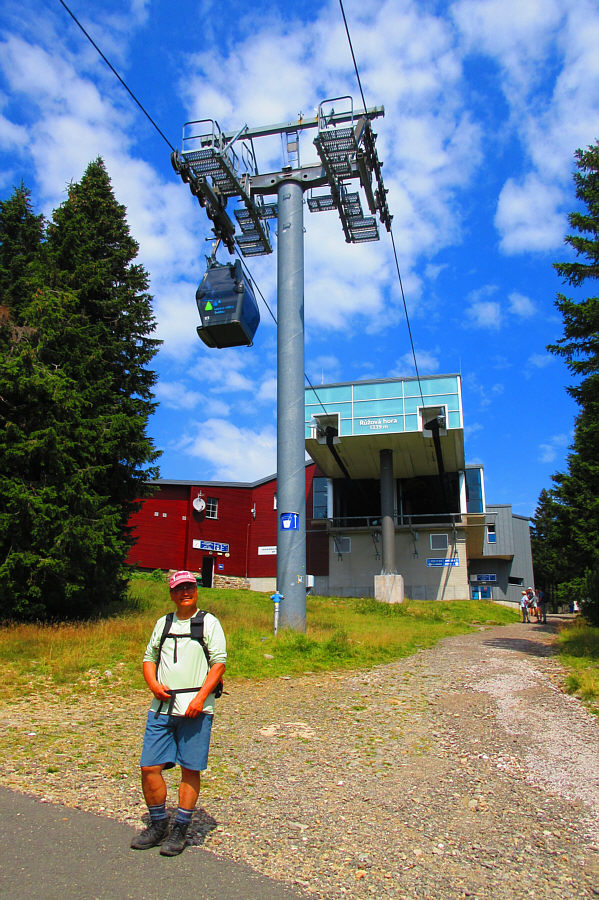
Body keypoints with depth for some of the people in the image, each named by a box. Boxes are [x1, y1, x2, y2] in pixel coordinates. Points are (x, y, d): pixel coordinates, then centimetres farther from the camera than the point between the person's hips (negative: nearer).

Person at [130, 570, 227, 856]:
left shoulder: (209, 622, 2)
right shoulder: (163, 623, 16)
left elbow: (219, 662, -4)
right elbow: (149, 657, 18)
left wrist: (200, 698, -15)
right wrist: (153, 684, -2)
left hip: (195, 708, -4)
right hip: (161, 707, 4)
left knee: (190, 770, 2)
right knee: (149, 767, 4)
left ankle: (180, 830, 19)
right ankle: (158, 825, 25)